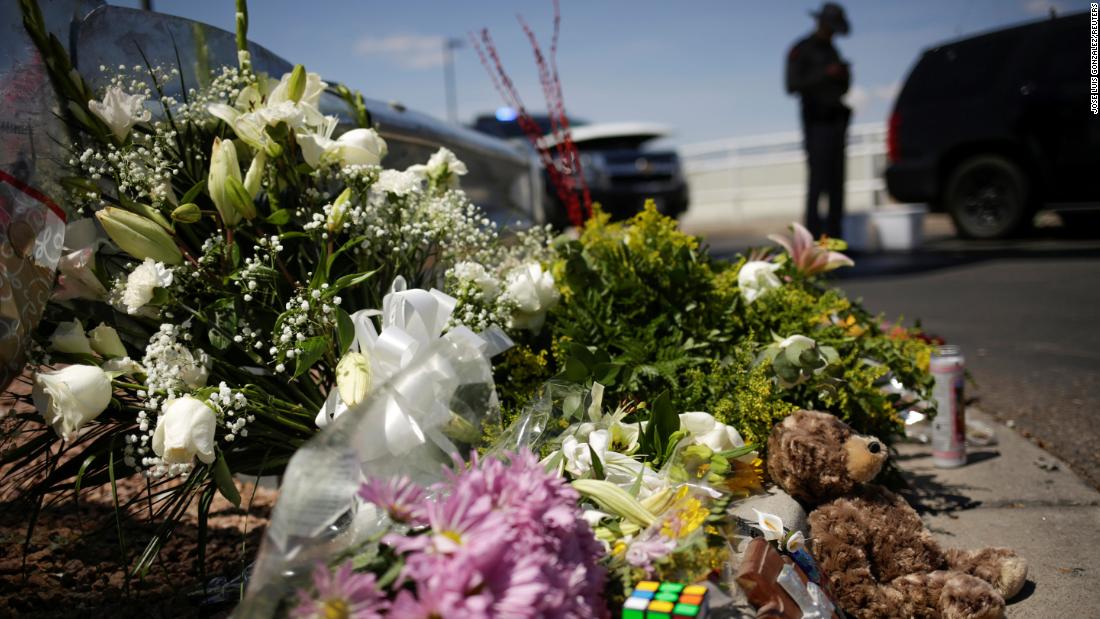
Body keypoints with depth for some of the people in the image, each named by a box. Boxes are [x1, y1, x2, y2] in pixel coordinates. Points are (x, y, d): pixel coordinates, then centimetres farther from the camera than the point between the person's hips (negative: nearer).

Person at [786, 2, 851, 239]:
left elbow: (843, 87, 23)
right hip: (817, 122, -7)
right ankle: (813, 237, -14)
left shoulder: (831, 50, 18)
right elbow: (793, 86, -14)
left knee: (836, 182, 3)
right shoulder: (800, 51, -3)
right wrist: (825, 73, -19)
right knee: (818, 181, -14)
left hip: (836, 120, 7)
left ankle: (834, 235, 4)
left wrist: (844, 75, 0)